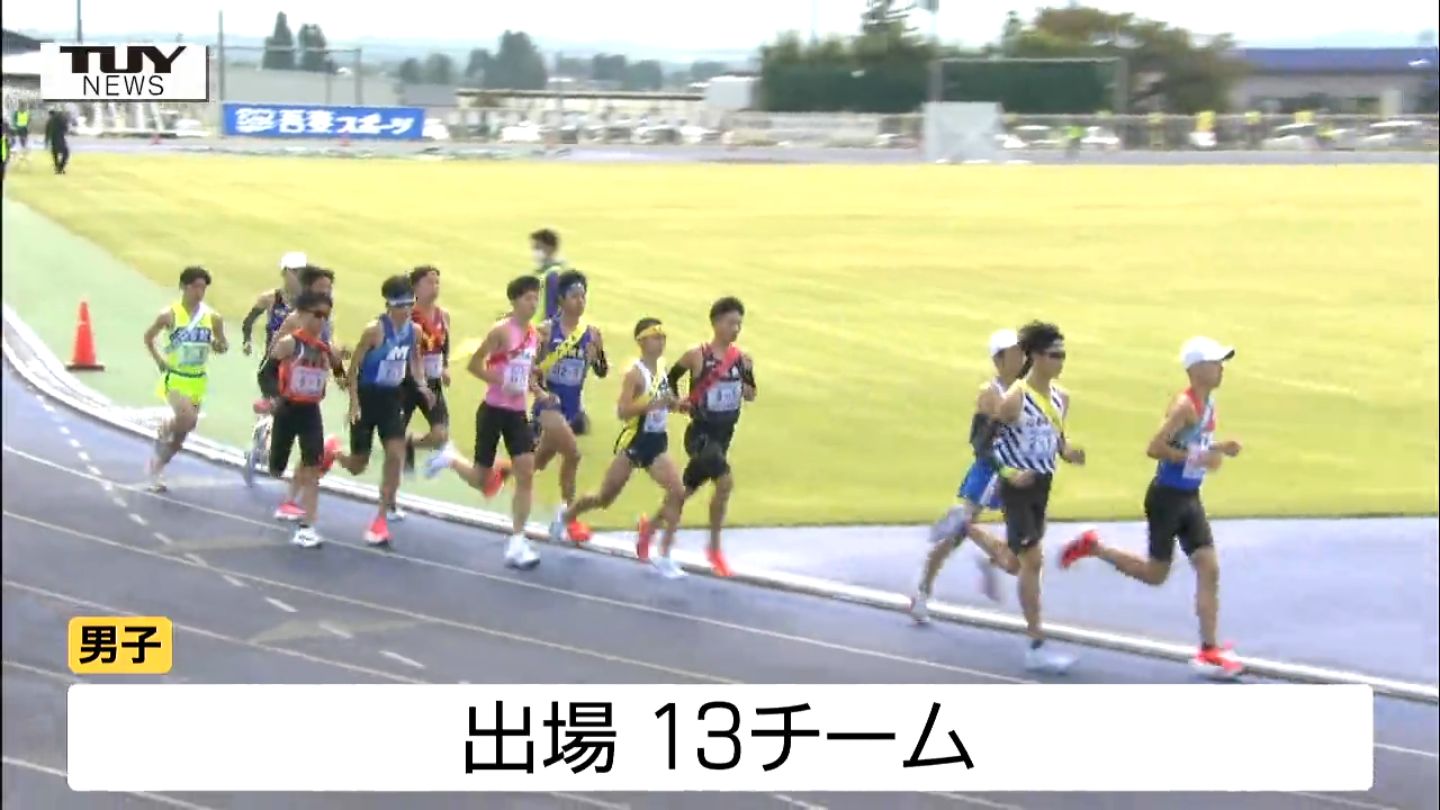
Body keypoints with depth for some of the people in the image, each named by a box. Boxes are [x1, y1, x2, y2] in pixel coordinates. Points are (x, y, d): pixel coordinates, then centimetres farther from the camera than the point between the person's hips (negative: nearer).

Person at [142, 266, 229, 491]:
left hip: (197, 380, 4)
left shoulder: (213, 317, -3)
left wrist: (219, 346, -14)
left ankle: (158, 465, 32)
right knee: (187, 420, -26)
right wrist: (159, 361, -4)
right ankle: (165, 430, 6)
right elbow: (148, 338, 4)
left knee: (183, 430, 12)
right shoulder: (169, 315, -10)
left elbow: (223, 346, 9)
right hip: (175, 377, -4)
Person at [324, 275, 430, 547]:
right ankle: (332, 451, 44)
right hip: (367, 396, -4)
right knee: (357, 466, 5)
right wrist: (354, 403, -17)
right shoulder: (375, 330, -19)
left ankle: (381, 519, -3)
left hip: (391, 398, 4)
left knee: (395, 455, -13)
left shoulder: (414, 330, -2)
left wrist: (421, 385, -1)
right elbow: (354, 367, -13)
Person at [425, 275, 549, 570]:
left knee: (526, 472, -9)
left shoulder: (534, 336, 8)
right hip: (493, 410, -6)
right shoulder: (502, 330, -13)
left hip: (517, 413, 6)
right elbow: (474, 364, -14)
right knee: (481, 481, 5)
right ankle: (450, 457, 39)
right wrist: (503, 383, -24)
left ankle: (516, 543, -3)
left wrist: (540, 393, 2)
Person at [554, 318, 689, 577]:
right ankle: (564, 518, 37)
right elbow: (623, 411, -24)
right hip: (634, 442, -6)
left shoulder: (662, 371, 6)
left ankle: (664, 557, -8)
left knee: (678, 492, -14)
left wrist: (675, 405, 2)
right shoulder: (635, 373, -15)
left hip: (658, 443, 6)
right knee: (605, 498, 7)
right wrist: (655, 403, -33)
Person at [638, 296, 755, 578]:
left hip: (724, 435, 6)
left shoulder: (741, 358, 0)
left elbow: (750, 396, 6)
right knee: (725, 482, -23)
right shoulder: (697, 356, -12)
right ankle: (714, 549, -7)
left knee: (688, 487, 18)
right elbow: (670, 377, 2)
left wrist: (748, 372, -11)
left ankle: (649, 525, 42)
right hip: (701, 433, -6)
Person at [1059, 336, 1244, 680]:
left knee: (1209, 569, 0)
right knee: (1155, 574, 4)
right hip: (1167, 497, -8)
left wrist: (1220, 448, 4)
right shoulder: (1185, 406, -20)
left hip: (1189, 498, 8)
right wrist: (1198, 458, -27)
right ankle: (1092, 547, 23)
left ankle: (1208, 651, 2)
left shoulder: (1208, 403, 8)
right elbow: (1155, 448, -26)